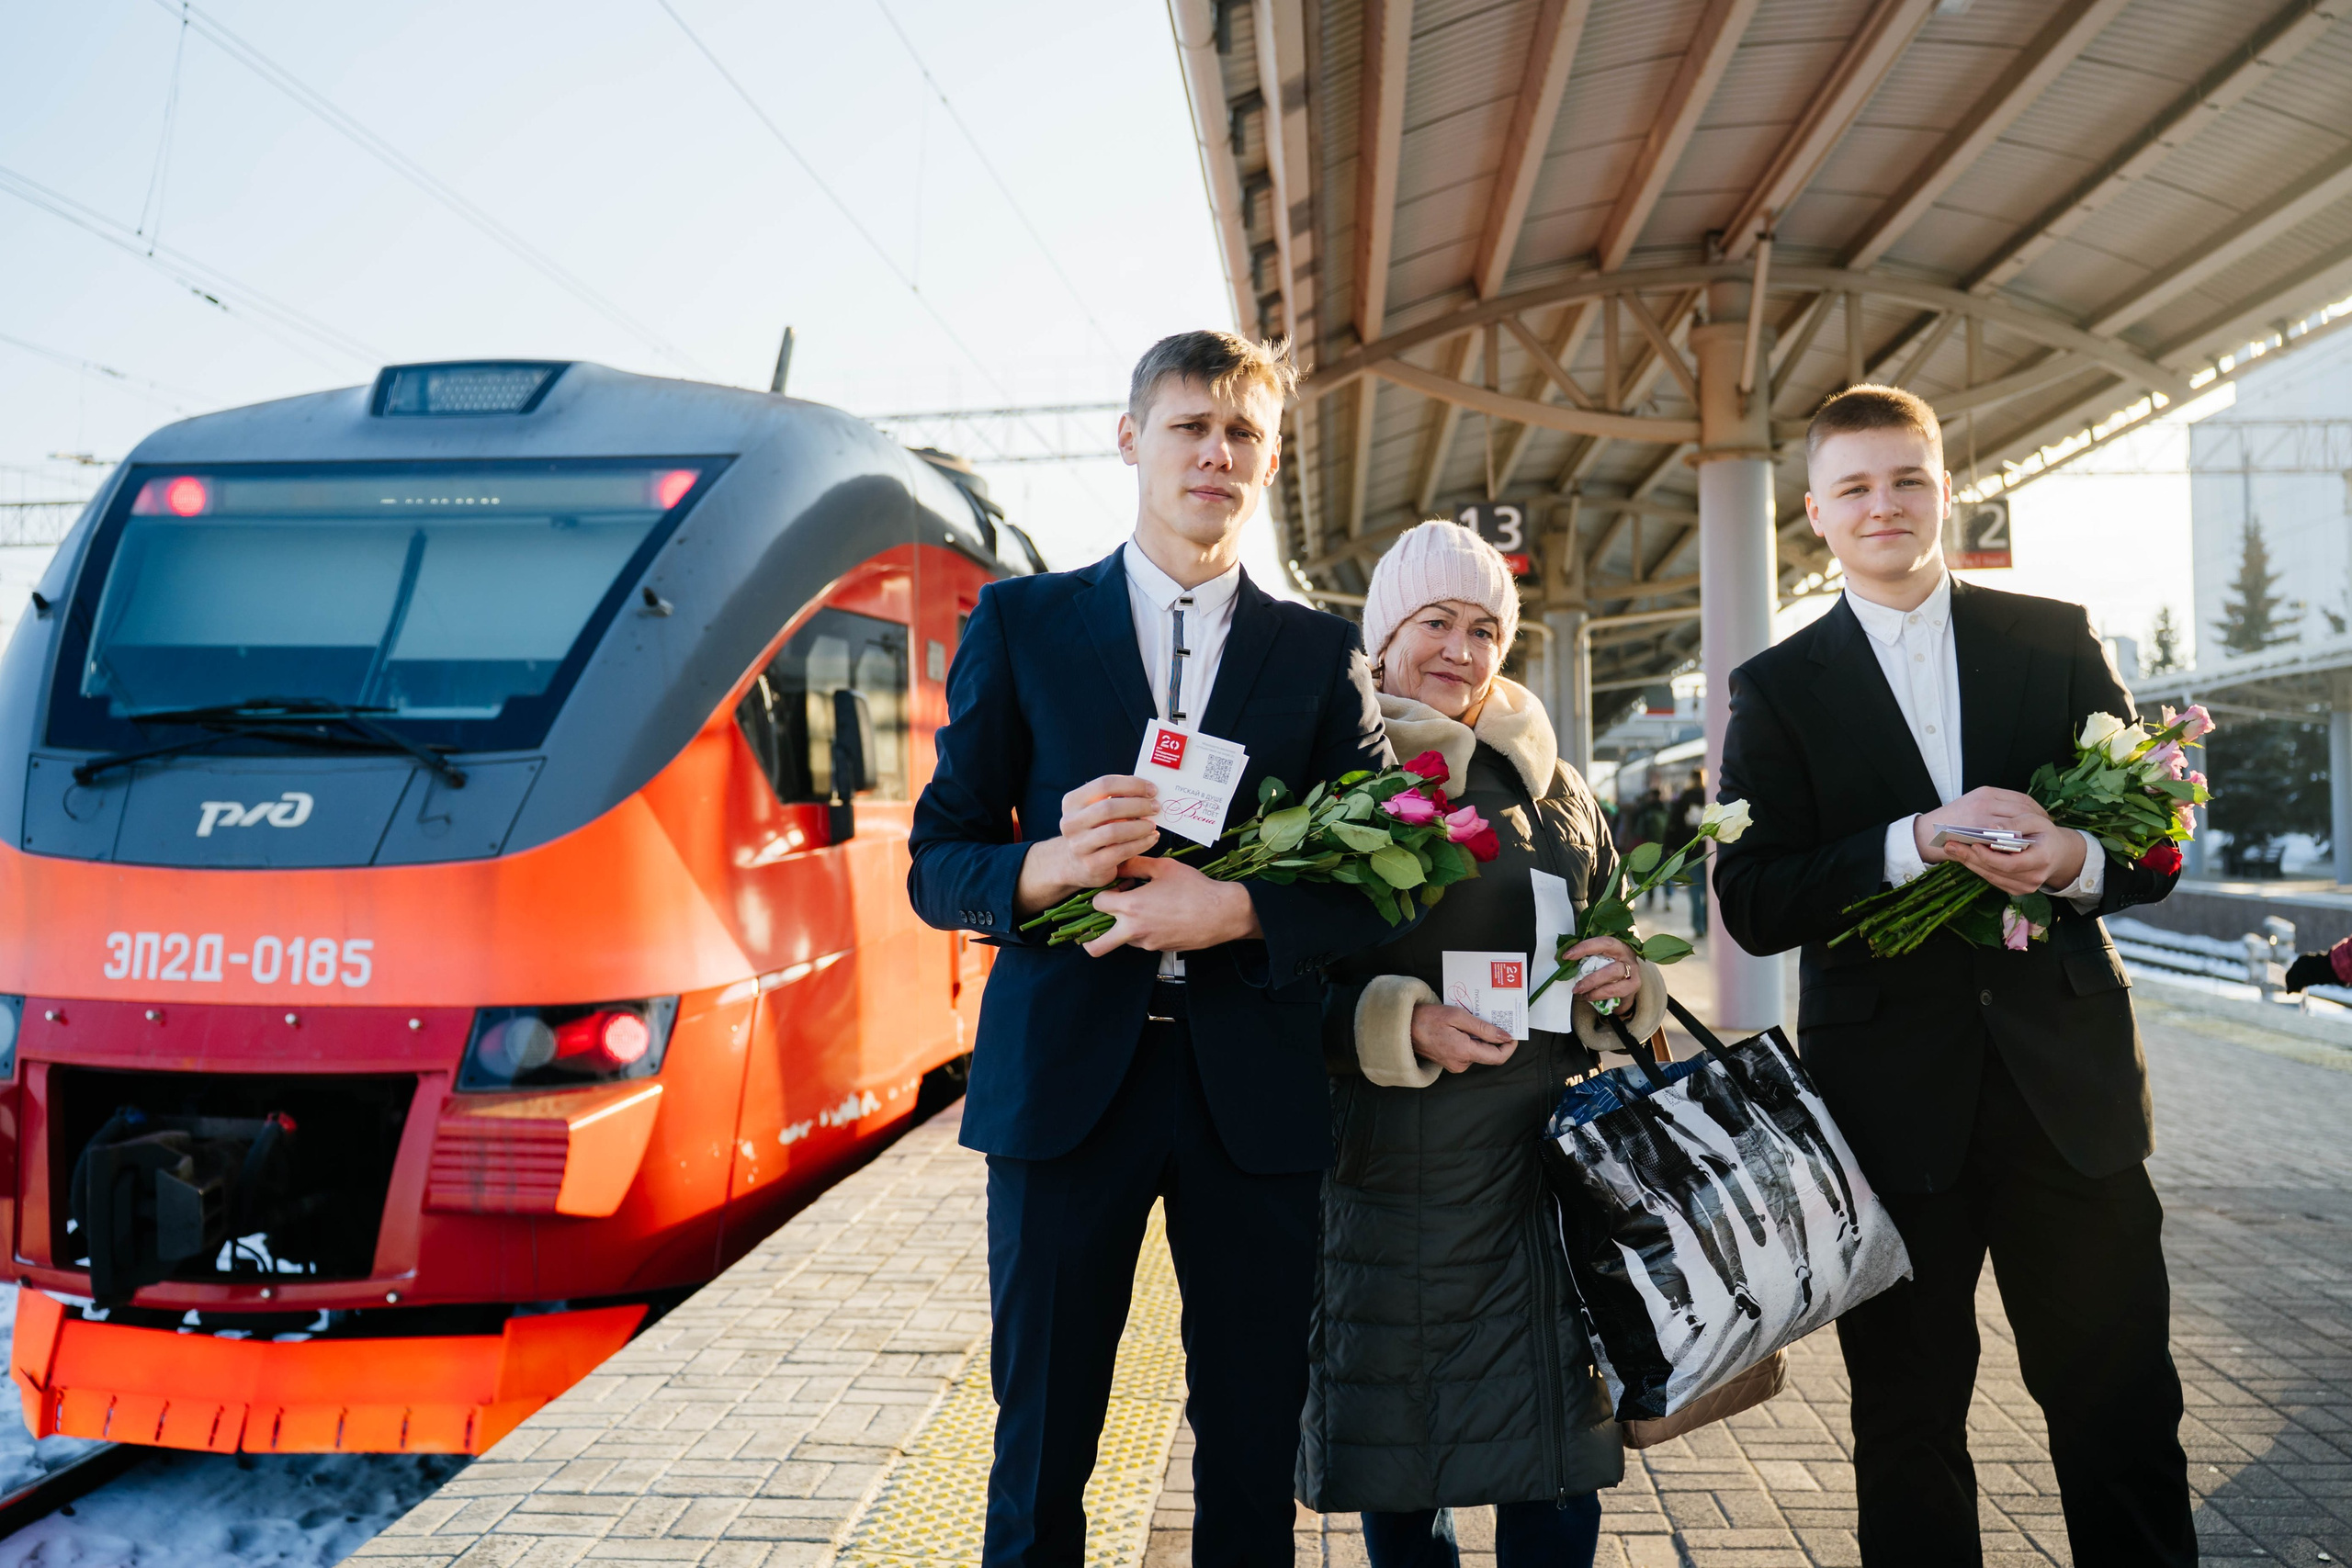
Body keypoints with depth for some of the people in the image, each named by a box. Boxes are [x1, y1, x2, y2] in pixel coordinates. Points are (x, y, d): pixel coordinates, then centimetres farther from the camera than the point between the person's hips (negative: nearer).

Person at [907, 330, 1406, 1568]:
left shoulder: (1323, 653, 8)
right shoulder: (1020, 622, 6)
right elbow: (937, 864, 4)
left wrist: (1234, 908, -15)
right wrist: (1049, 868, -17)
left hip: (1254, 1088, 1)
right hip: (1064, 1076, -1)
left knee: (1254, 1452, 12)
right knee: (1040, 1449, 10)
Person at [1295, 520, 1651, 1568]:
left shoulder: (1551, 788, 13)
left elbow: (1612, 951, 21)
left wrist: (1625, 982, -1)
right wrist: (1400, 1024, -17)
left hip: (1545, 1156, 4)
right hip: (1391, 1160, -3)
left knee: (1557, 1479, 6)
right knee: (1393, 1466, 8)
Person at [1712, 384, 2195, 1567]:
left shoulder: (2056, 639, 7)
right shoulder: (1778, 691, 2)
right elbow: (1751, 906, -7)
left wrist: (2075, 860, -16)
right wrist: (1918, 842, -20)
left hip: (2070, 1080, 1)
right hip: (1893, 1101, -1)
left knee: (2123, 1406, 11)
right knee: (1907, 1422, 13)